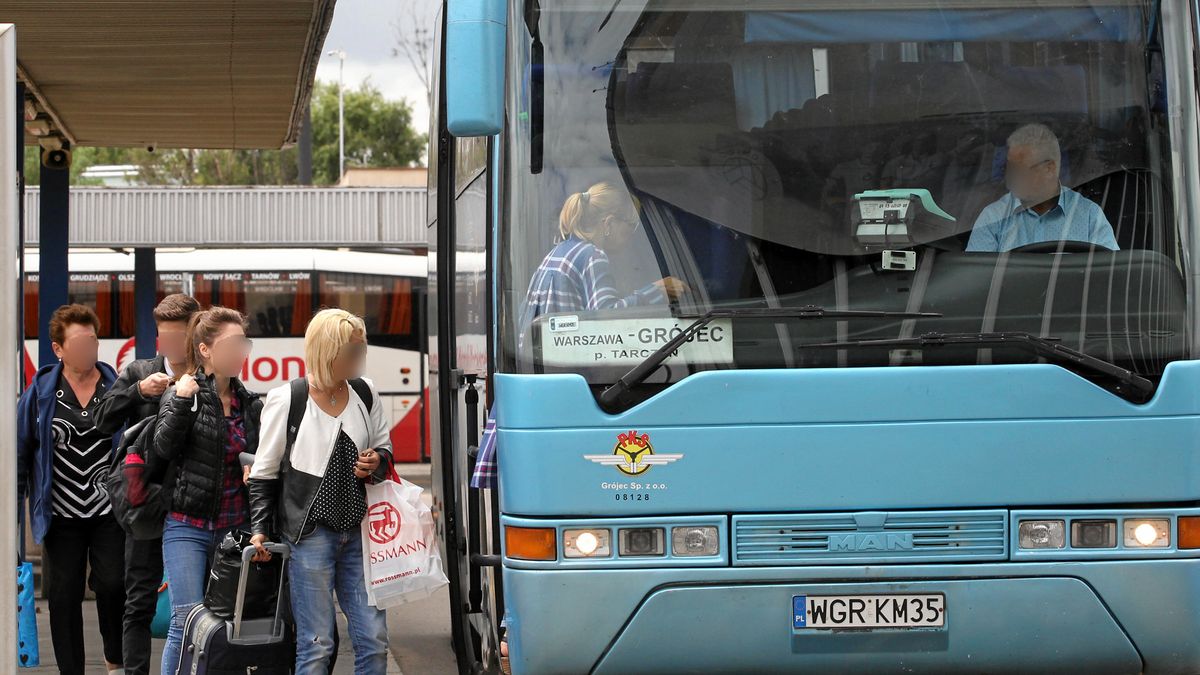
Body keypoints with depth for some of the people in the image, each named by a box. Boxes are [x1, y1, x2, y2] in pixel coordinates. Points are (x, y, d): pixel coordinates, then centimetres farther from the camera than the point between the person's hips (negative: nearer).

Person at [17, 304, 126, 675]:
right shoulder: (41, 391, 2)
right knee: (64, 596, 3)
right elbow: (21, 450, 6)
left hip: (109, 511, -1)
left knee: (112, 584, -12)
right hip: (62, 514, 1)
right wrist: (13, 504, 3)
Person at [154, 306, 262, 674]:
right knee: (188, 622, -12)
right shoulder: (182, 394, -1)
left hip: (235, 528, 5)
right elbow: (164, 448, -14)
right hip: (189, 526, -4)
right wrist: (182, 401, -20)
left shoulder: (251, 404, 11)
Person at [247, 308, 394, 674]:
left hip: (358, 532, 5)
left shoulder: (365, 395, 6)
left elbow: (385, 449, 20)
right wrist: (260, 530, -6)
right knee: (316, 646, -3)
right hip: (310, 534, -5)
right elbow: (264, 472, 1)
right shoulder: (285, 400, -6)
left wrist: (378, 462, -4)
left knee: (374, 641, 4)